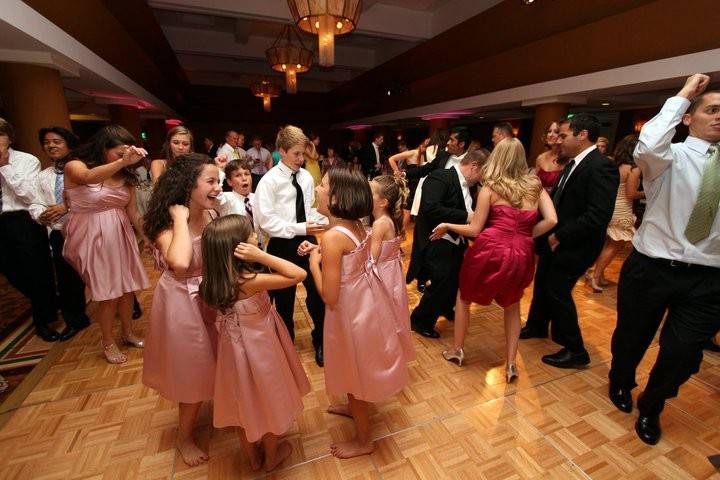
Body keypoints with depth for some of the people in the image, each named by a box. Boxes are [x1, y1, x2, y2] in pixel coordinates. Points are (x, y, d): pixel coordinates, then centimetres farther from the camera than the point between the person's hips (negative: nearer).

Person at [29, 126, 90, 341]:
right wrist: (42, 216, -11)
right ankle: (76, 320, 32)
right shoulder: (43, 176, 14)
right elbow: (36, 205, 10)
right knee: (67, 280, 14)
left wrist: (68, 206, -20)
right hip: (59, 234, 6)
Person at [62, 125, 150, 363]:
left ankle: (128, 333, 33)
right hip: (92, 237, -4)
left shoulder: (125, 176, 2)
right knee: (109, 293, 2)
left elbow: (133, 213, 5)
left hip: (121, 236, 4)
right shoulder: (75, 166, -10)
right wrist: (122, 161, -50)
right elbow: (89, 177, -36)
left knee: (127, 288, 10)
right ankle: (108, 342, 25)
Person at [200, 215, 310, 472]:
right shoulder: (250, 281, -33)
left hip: (234, 349, 6)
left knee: (245, 402, 25)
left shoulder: (215, 281, -12)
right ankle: (271, 457, 45)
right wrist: (261, 256, -34)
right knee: (268, 400, 20)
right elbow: (299, 274, -33)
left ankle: (253, 457, 49)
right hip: (259, 349, -6)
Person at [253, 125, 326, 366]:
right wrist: (299, 229, -21)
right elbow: (265, 220, -17)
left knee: (317, 292, 12)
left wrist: (316, 222, -10)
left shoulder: (306, 177, 2)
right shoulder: (270, 180, -12)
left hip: (307, 241, 4)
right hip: (282, 245, -4)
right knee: (284, 298, 14)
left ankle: (320, 341, 37)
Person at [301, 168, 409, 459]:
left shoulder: (332, 237, -29)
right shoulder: (357, 225, -3)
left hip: (351, 310, -8)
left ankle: (363, 440, 42)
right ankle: (355, 408, 60)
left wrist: (313, 264, -14)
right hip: (365, 302, 9)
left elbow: (330, 297, -27)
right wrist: (319, 252, 4)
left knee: (355, 371, 16)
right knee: (354, 368, 31)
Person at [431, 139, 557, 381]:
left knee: (463, 297, 21)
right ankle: (510, 363, 27)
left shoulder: (490, 188, -1)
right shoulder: (535, 185, 10)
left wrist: (447, 226, 11)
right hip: (522, 254, 4)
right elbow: (551, 220, -2)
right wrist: (526, 235, 11)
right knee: (512, 305, 28)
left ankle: (456, 350, 33)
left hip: (491, 250, -3)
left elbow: (474, 230, -3)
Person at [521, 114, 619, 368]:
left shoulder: (601, 167, -20)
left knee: (557, 291, 1)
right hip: (554, 240, 9)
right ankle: (536, 326, 43)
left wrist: (560, 236, -21)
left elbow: (598, 216, -27)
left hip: (573, 246, -9)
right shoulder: (574, 164, 8)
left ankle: (575, 350, 21)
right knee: (542, 284, 20)